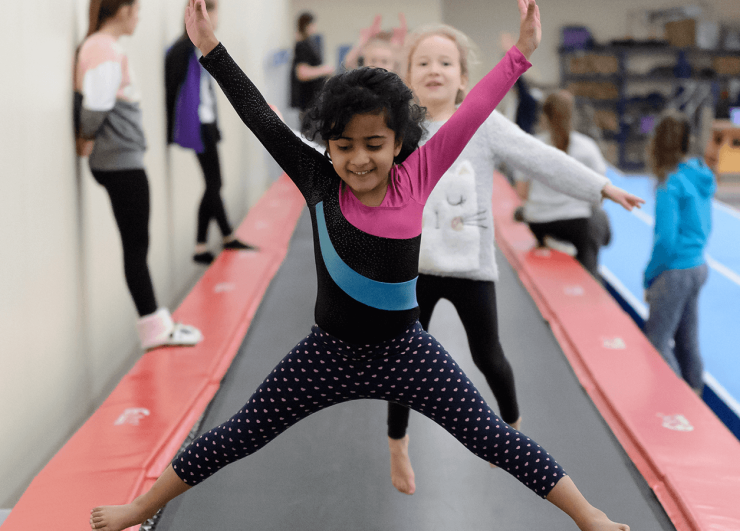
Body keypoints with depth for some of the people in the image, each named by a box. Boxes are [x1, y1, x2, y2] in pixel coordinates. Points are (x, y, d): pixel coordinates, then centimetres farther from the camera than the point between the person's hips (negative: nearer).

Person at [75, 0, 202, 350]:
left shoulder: (100, 47, 14)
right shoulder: (106, 51, -17)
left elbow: (96, 103, 12)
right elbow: (96, 108, -22)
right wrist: (87, 138, -7)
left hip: (122, 161, 10)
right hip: (121, 161, -10)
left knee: (137, 245, 14)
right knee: (136, 245, -2)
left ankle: (156, 323, 22)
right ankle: (153, 327, 7)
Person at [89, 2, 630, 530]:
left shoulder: (415, 178, -10)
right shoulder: (319, 183, -10)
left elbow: (473, 112, -11)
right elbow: (261, 117, -11)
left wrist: (520, 53, -14)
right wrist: (211, 48, -12)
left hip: (405, 350, 0)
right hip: (331, 351, 0)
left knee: (493, 437, 2)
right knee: (238, 436, 8)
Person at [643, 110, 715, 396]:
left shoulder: (670, 184, -19)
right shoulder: (701, 175, 6)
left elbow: (666, 240, -21)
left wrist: (649, 277, -10)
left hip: (675, 272, -8)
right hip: (698, 267, 8)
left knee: (657, 341, -1)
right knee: (687, 338, 17)